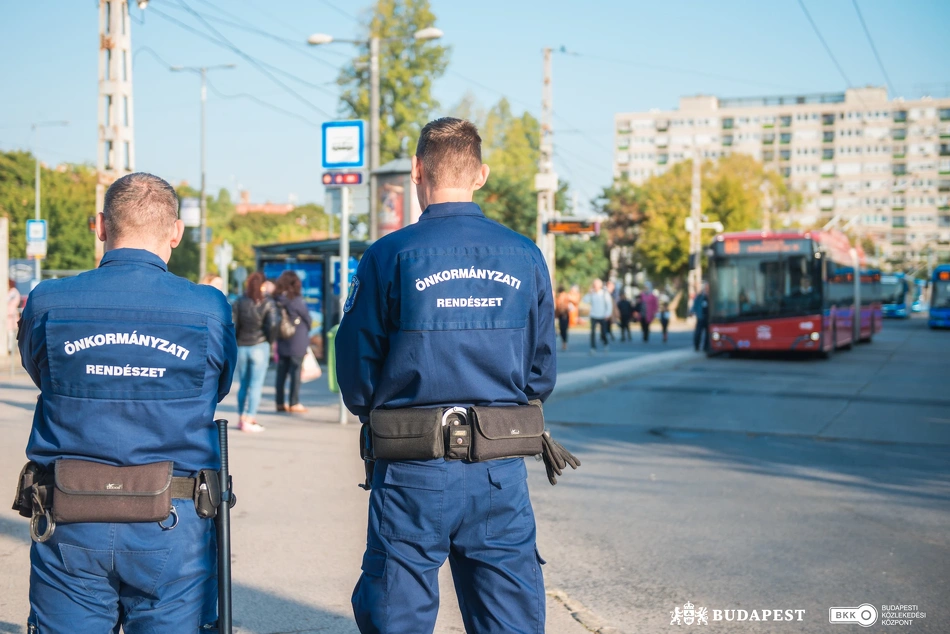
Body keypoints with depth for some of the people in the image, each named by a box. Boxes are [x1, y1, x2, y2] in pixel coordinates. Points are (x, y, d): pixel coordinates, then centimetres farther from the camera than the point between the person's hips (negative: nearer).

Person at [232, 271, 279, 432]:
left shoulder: (239, 302, 1)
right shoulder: (268, 303, -6)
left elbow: (234, 325, -3)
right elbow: (273, 325, -14)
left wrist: (237, 340, 10)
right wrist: (270, 340, 2)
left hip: (242, 347, 3)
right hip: (260, 346, -3)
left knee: (242, 384, 13)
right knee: (256, 384, 0)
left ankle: (241, 418, 17)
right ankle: (249, 420, -2)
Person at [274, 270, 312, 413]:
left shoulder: (278, 300, -1)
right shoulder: (297, 301, -14)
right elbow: (307, 318, -1)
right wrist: (306, 331, 18)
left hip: (282, 342, 5)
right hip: (297, 343, -5)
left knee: (281, 373, 10)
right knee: (295, 372, 1)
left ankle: (280, 402, 14)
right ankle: (294, 403, 2)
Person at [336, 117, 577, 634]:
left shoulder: (389, 256, -7)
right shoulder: (525, 257, 2)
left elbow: (355, 376, -1)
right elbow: (541, 370, 7)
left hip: (412, 473, -2)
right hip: (501, 472, 3)